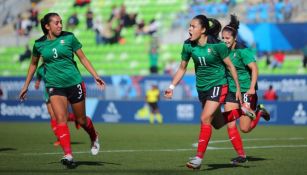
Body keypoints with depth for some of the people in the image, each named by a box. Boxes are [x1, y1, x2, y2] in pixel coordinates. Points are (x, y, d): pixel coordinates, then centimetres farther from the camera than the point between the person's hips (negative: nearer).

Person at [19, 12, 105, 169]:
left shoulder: (69, 37, -3)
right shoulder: (39, 44, 1)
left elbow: (83, 58, 4)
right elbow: (33, 64, 17)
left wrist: (96, 76, -3)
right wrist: (26, 85, 20)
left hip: (74, 83, 0)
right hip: (54, 86, 0)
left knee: (81, 120, 10)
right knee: (60, 119, -18)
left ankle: (94, 138, 42)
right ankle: (68, 155, -24)